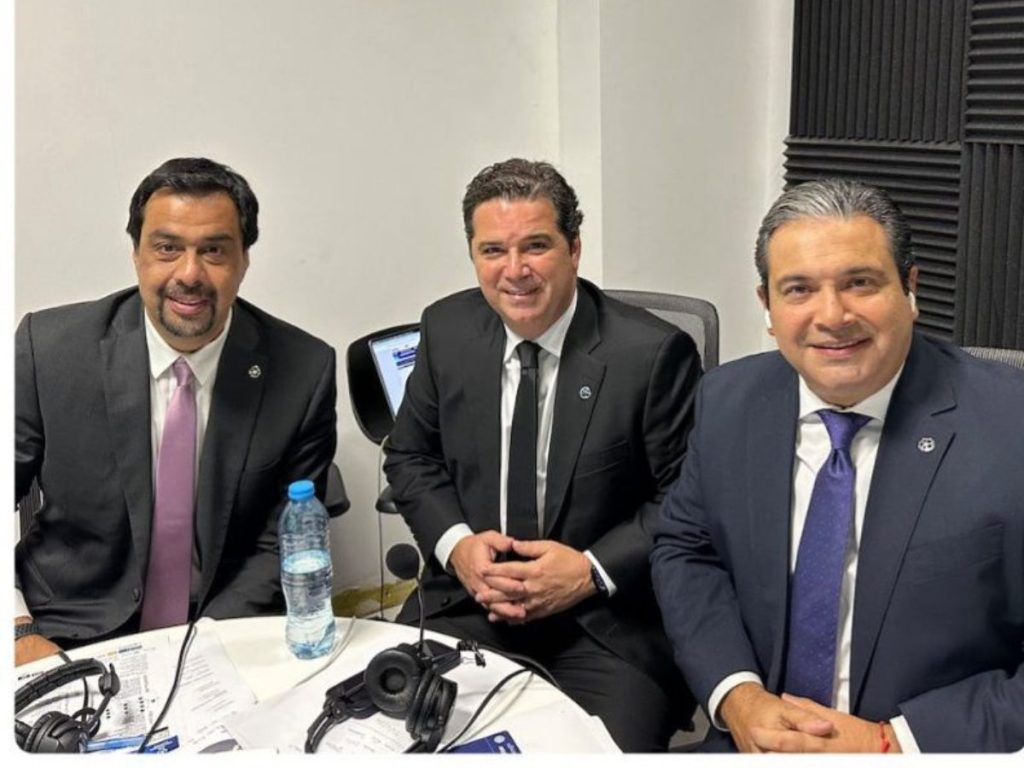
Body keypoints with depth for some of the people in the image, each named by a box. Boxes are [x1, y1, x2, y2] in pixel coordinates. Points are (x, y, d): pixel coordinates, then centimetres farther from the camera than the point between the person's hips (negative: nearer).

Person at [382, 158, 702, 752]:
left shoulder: (654, 352, -12)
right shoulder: (447, 329, 1)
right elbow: (411, 456, 11)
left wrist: (593, 572, -16)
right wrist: (456, 543, -6)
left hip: (608, 622, -3)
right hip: (469, 601, 4)